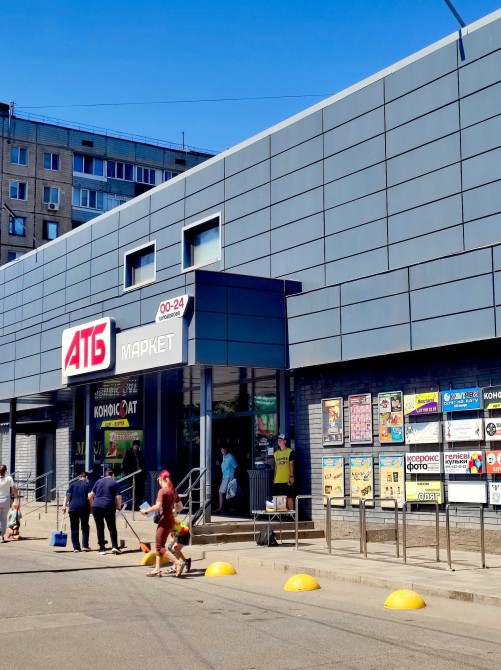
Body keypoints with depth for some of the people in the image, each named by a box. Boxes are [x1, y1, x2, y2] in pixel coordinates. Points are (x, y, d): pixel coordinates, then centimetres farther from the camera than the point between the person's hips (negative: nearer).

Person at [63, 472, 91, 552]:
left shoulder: (73, 484, 12)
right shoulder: (87, 484, 4)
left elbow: (68, 495, 1)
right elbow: (89, 497, -6)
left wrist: (64, 505, -1)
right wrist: (90, 507, 3)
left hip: (73, 507, 2)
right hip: (84, 508, -2)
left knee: (74, 528, 7)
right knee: (85, 527, 12)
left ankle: (76, 547, 6)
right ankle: (85, 545, 6)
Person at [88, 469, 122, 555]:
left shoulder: (98, 481, 13)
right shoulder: (114, 483, 5)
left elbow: (90, 496, 11)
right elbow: (118, 497, -2)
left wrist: (92, 505, 23)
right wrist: (119, 506, 14)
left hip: (96, 506, 2)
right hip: (109, 507, -2)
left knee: (100, 527, 8)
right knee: (112, 527, 6)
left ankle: (102, 548, 8)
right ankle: (114, 546, -8)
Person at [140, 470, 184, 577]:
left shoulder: (162, 491, -14)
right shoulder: (173, 491, 12)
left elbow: (157, 506, -24)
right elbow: (180, 507, 16)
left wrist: (146, 511, -11)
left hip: (164, 520, -9)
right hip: (170, 519, 9)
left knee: (160, 546, -5)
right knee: (158, 545, 15)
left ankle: (178, 562, -16)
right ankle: (157, 569, 16)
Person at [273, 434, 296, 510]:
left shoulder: (290, 452, -1)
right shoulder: (276, 453, 15)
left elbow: (291, 465, -5)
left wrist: (291, 476, -12)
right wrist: (274, 478, 14)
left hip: (287, 479, -6)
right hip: (278, 480, 6)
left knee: (289, 497, -5)